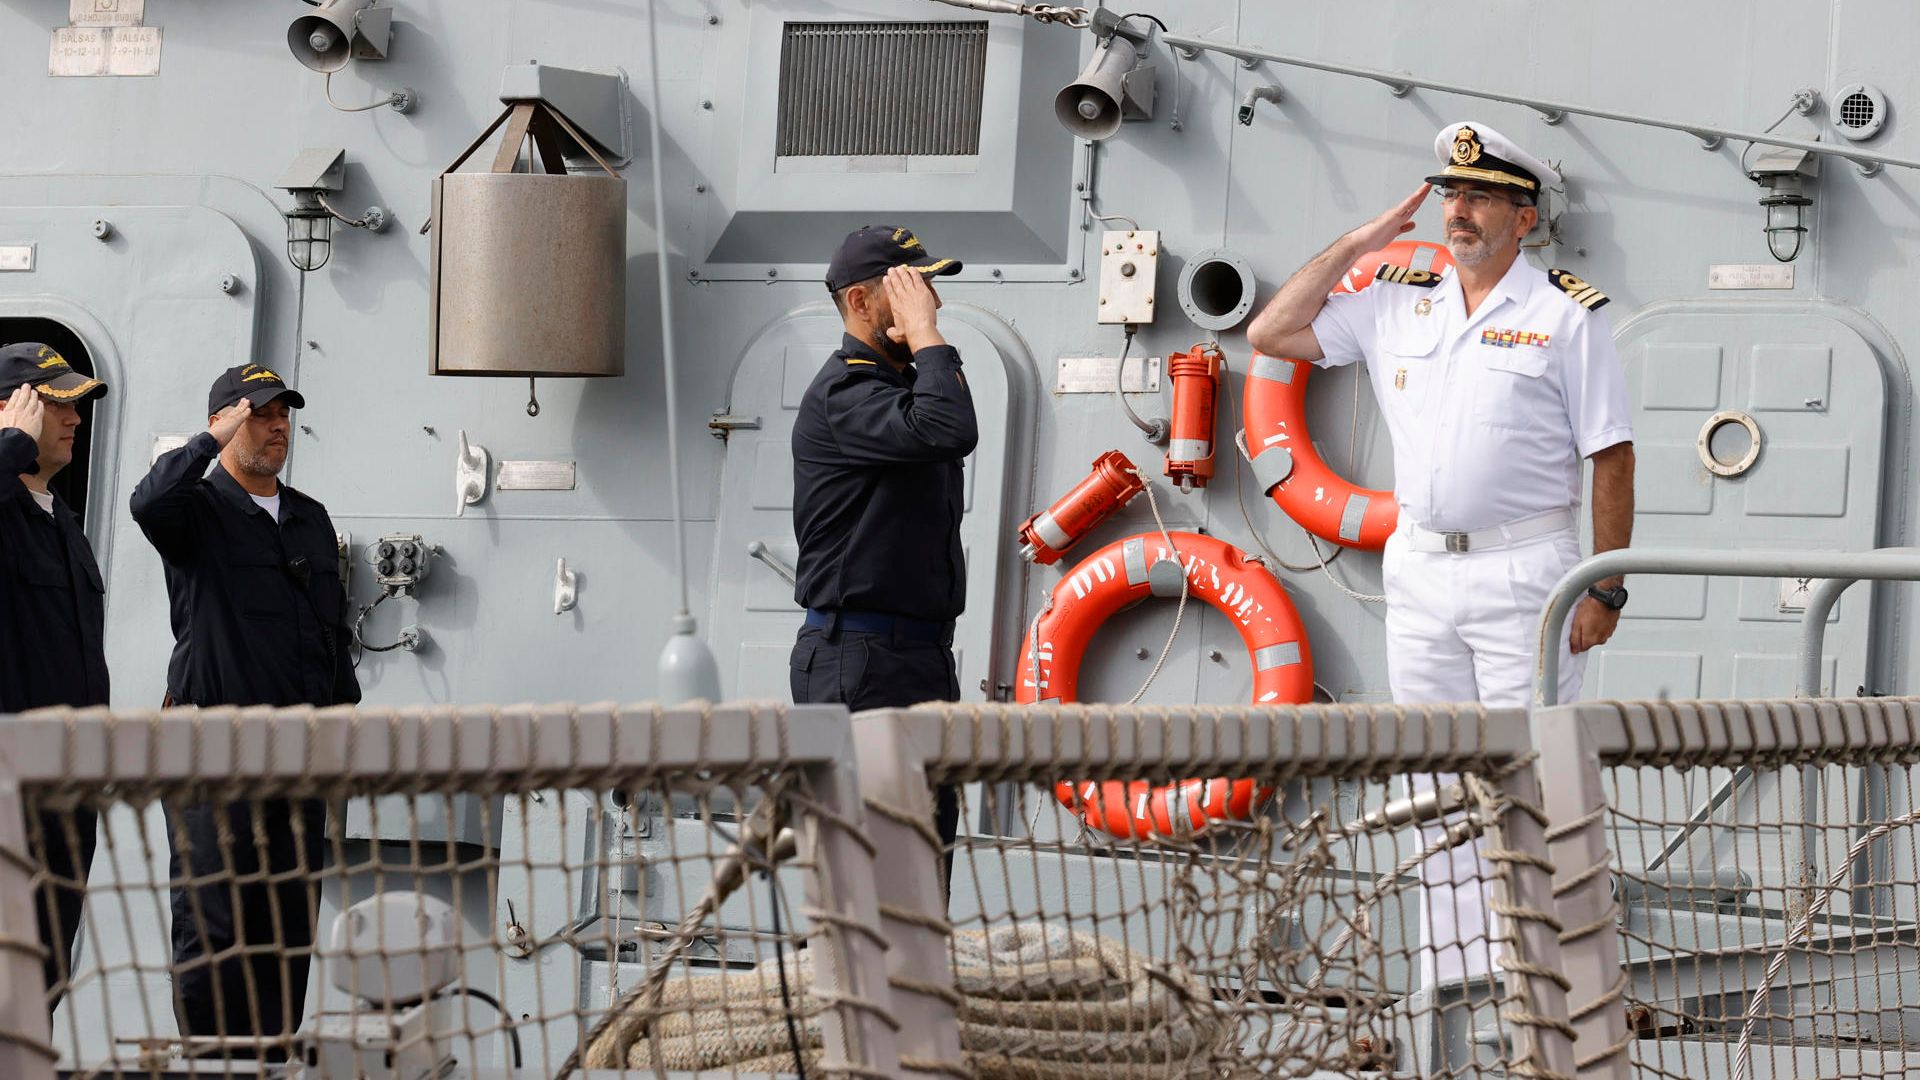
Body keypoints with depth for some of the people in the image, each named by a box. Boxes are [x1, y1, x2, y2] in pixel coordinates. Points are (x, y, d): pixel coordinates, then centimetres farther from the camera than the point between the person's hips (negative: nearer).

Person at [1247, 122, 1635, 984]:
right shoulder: (1396, 304, 11)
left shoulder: (1567, 313, -2)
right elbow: (1270, 336, 12)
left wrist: (1605, 588, -10)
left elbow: (1612, 455, -4)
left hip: (1523, 570, -5)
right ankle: (1454, 976, 12)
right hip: (1418, 570, 5)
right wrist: (1355, 247, 7)